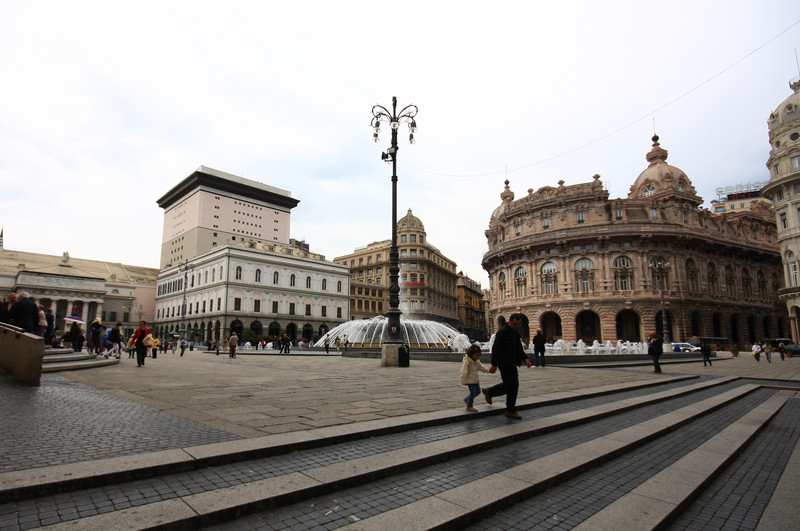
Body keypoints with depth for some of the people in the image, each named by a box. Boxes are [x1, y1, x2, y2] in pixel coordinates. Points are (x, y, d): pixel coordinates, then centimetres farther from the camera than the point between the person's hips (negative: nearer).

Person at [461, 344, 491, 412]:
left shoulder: (477, 361, 8)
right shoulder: (467, 361, -20)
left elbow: (481, 367, 16)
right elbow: (464, 372, -23)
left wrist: (488, 370, 0)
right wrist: (464, 381, -25)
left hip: (476, 380, 9)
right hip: (470, 380, -9)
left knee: (478, 391, 15)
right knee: (473, 393, -4)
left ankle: (467, 399, 34)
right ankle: (469, 406, 12)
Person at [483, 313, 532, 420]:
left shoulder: (516, 333, 13)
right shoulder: (502, 332, -16)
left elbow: (519, 348, 20)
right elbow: (496, 349, -18)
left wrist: (525, 358, 4)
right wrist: (494, 365, -20)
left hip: (511, 363, 9)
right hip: (505, 363, -9)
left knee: (510, 385, 15)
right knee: (513, 386, -5)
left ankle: (489, 392, 31)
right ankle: (511, 411, 8)